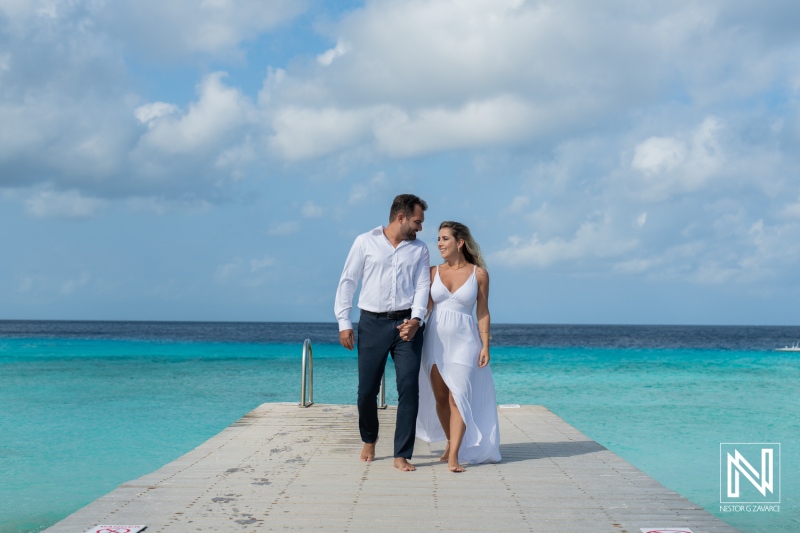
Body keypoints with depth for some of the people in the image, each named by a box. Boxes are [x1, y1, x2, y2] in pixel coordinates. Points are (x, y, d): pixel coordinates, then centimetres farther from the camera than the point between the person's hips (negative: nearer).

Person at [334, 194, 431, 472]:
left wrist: (416, 319, -13)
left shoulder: (419, 249, 11)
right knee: (367, 389, 4)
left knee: (409, 388, -6)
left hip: (407, 324, 1)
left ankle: (402, 455, 1)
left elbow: (422, 286, 4)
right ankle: (369, 440, 32)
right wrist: (344, 322, -4)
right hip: (372, 323, -1)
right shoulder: (365, 242, 3)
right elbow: (347, 282, 3)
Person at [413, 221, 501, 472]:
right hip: (435, 340, 3)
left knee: (458, 397, -9)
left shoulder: (479, 273, 1)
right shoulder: (434, 272, 6)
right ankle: (451, 444, 26)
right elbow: (424, 306, 5)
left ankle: (455, 456, -8)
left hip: (464, 341, -3)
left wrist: (485, 346, -4)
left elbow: (483, 312, 1)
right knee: (440, 398, 8)